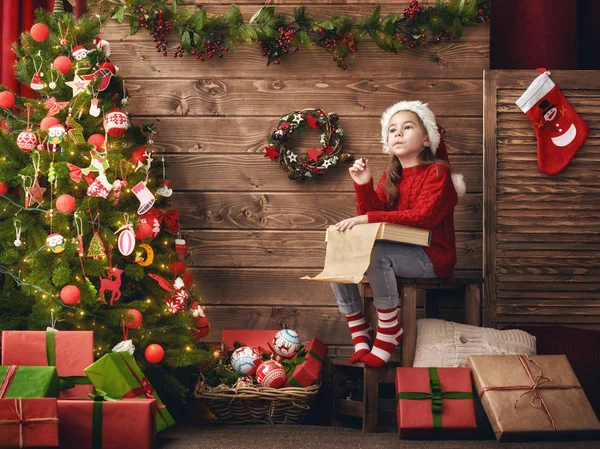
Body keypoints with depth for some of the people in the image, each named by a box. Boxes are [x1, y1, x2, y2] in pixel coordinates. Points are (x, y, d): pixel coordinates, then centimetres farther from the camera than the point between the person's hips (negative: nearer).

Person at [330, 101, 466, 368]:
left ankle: (389, 332, -23)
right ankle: (359, 334, -8)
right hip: (398, 254, 7)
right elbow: (372, 215, 6)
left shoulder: (437, 172, -6)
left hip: (433, 258, -7)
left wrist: (368, 218, -28)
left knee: (376, 252, -33)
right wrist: (363, 185, -11)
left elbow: (423, 216, -22)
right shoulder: (390, 177, 13)